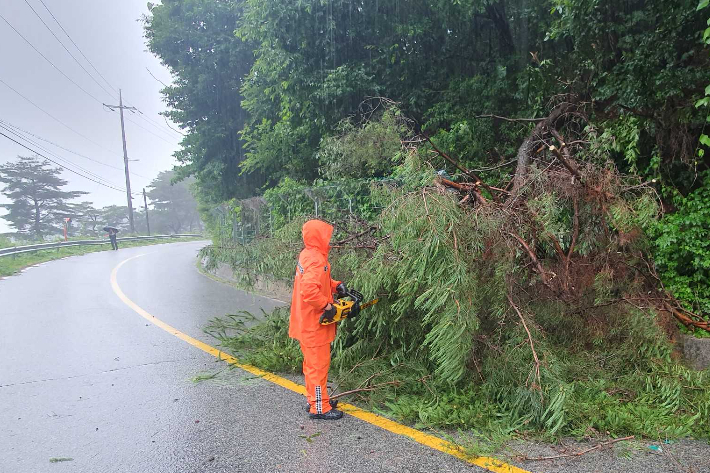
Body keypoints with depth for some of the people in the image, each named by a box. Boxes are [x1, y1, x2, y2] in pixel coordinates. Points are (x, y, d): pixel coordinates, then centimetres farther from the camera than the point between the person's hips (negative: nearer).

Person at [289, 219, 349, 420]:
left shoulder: (307, 255, 9)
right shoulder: (316, 260, -22)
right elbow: (309, 290, -34)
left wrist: (336, 285, 5)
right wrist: (327, 306, -23)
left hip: (306, 323, 10)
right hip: (314, 324, -10)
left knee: (312, 362, 20)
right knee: (319, 364, 0)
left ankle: (314, 400, 33)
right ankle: (320, 408, 9)